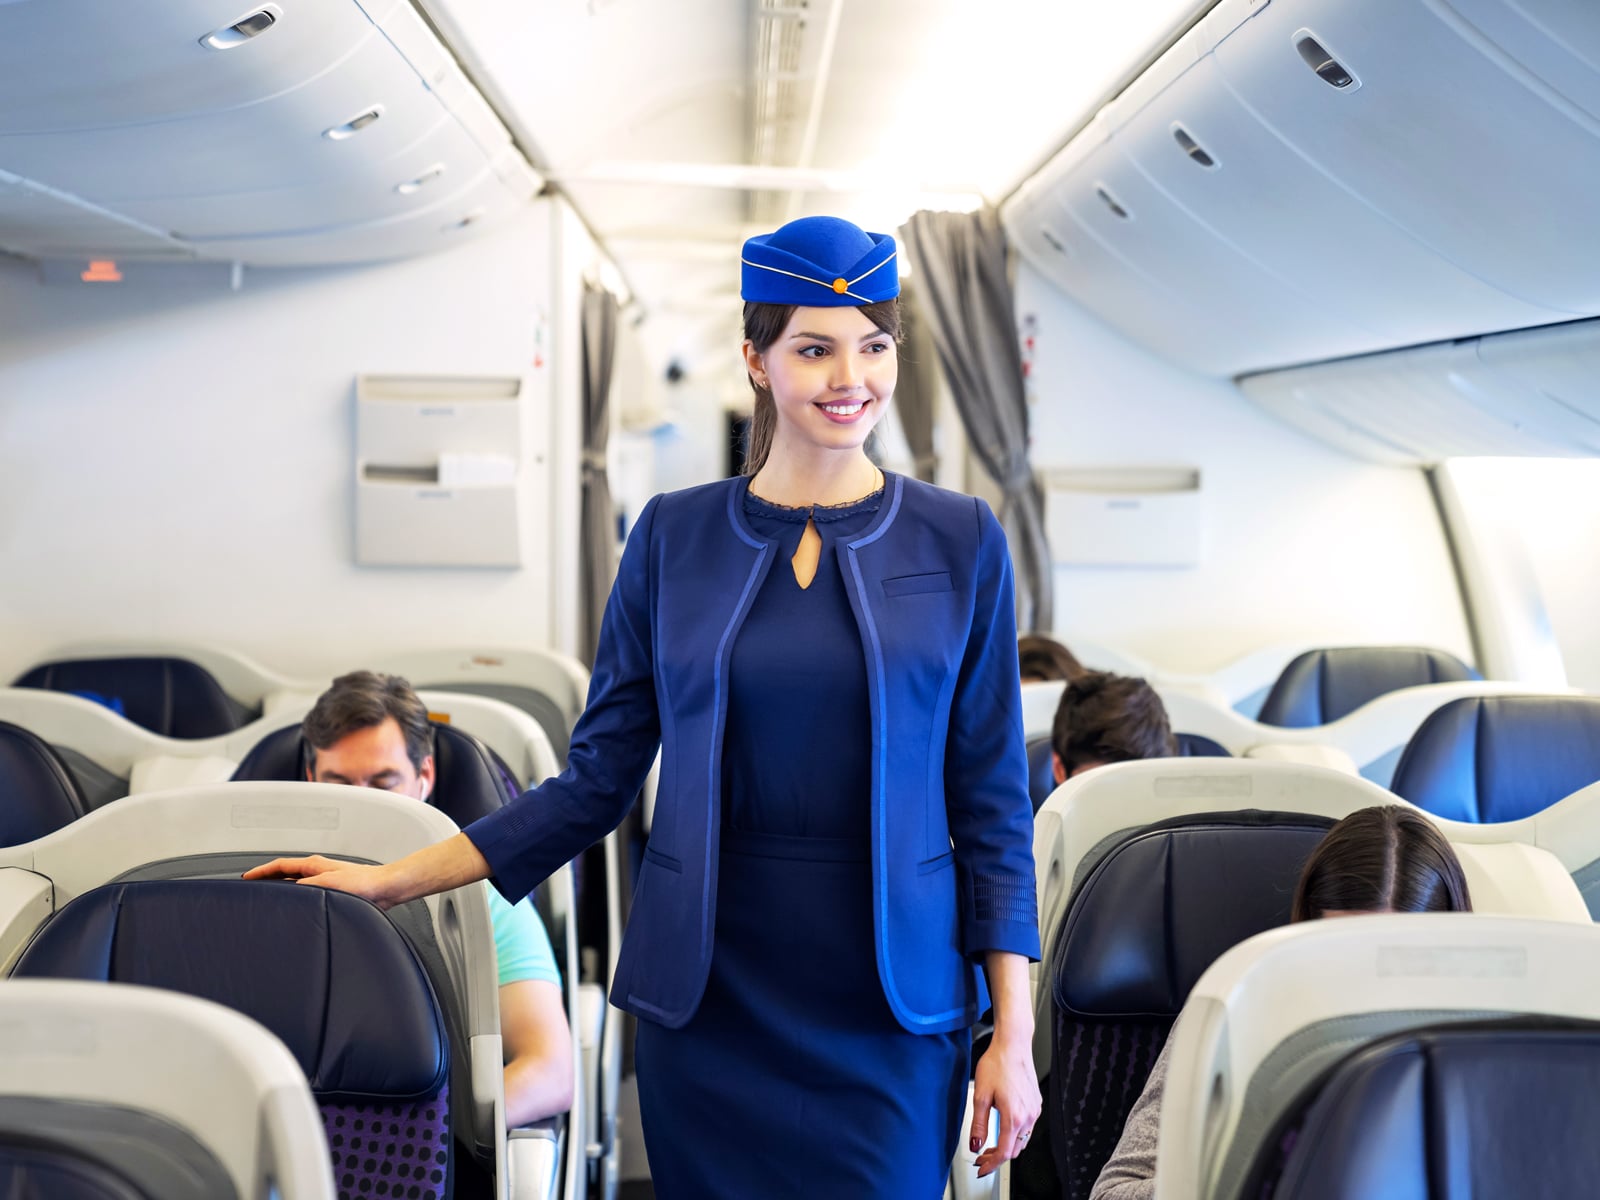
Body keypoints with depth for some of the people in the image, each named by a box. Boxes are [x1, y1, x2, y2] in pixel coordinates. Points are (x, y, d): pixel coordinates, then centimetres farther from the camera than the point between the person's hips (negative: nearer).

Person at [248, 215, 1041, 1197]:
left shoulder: (960, 543, 0)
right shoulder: (674, 537, 3)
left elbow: (991, 802, 2)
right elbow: (596, 782, 7)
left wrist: (1014, 1033, -2)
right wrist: (394, 880, 3)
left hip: (890, 1006, -1)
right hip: (707, 993, 1)